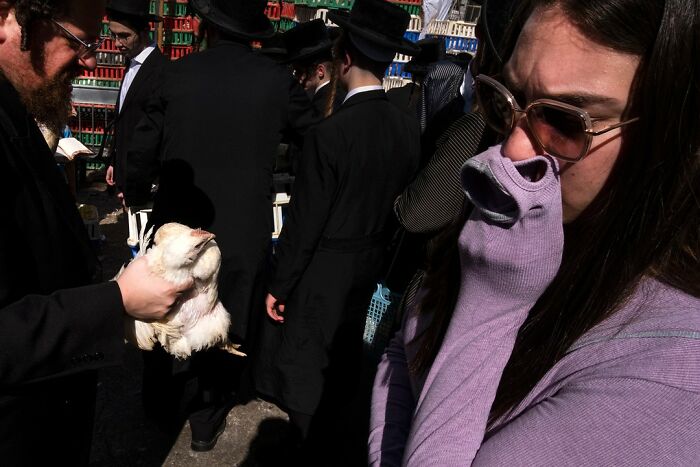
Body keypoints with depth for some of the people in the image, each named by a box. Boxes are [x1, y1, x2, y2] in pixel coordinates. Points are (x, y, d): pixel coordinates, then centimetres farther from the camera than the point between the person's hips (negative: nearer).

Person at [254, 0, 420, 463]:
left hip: (323, 272, -7)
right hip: (370, 267, 7)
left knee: (305, 373, 13)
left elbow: (304, 221, -19)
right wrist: (376, 252, 15)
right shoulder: (409, 127, -6)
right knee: (345, 363, 26)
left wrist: (280, 285, -7)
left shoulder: (331, 133, -24)